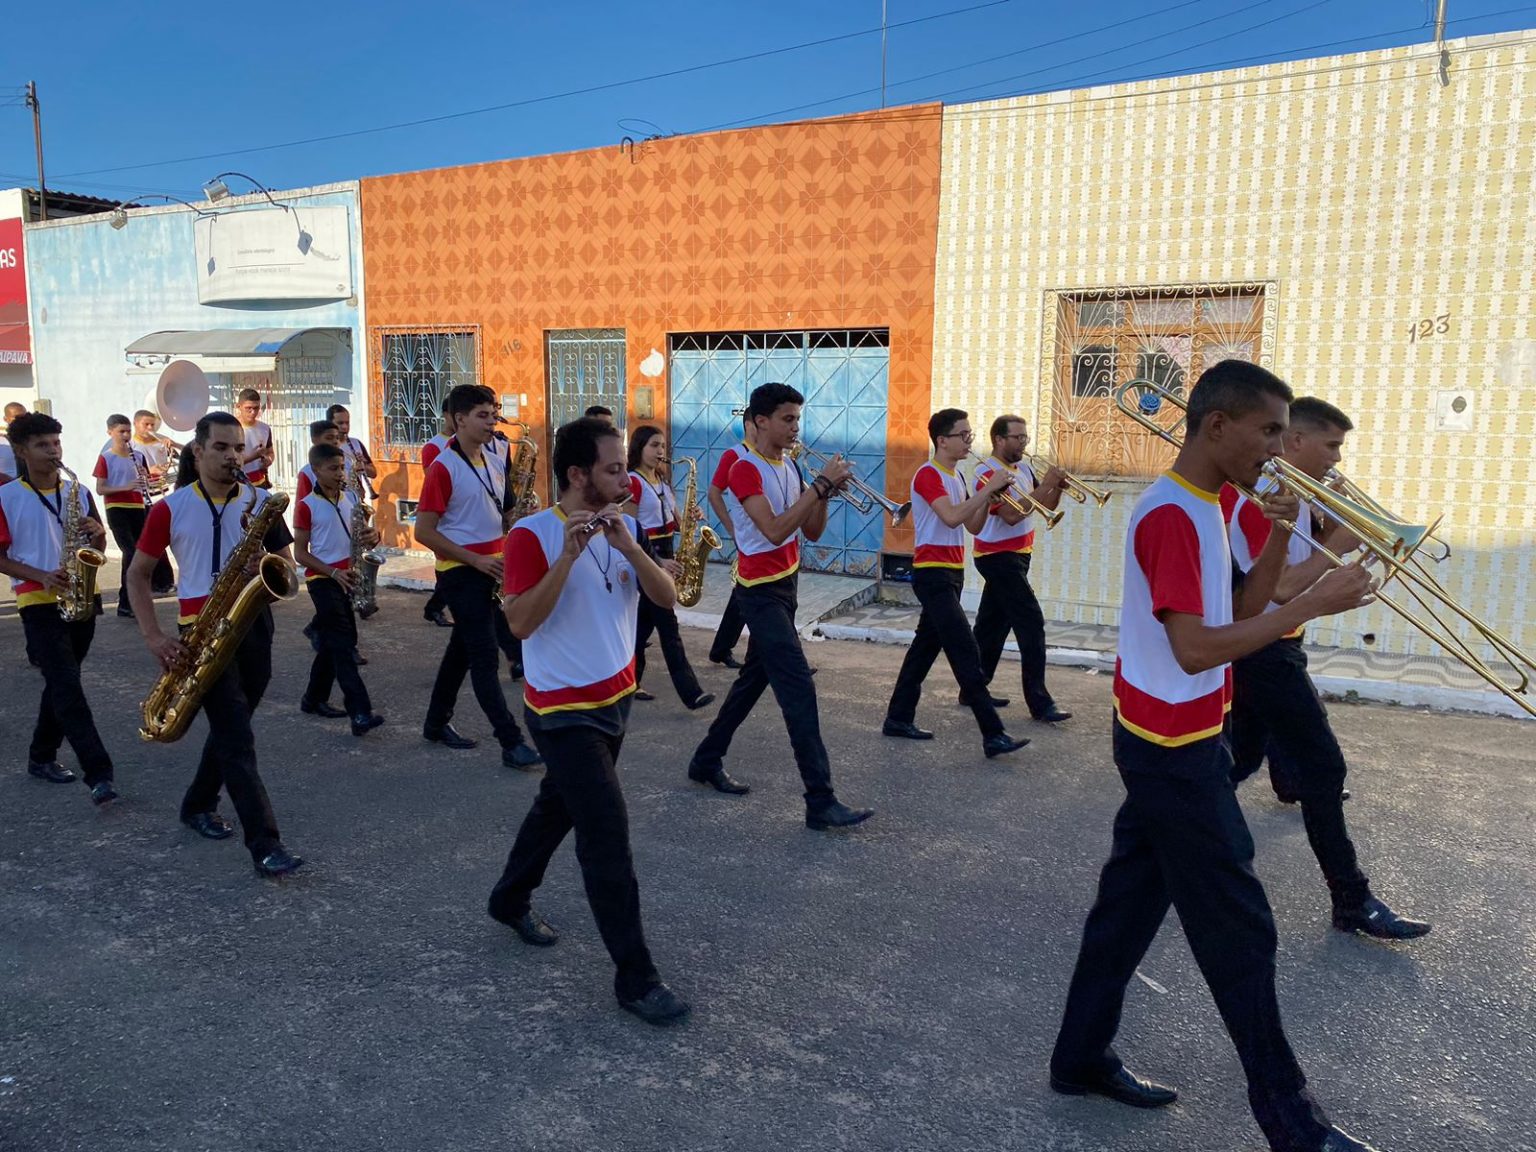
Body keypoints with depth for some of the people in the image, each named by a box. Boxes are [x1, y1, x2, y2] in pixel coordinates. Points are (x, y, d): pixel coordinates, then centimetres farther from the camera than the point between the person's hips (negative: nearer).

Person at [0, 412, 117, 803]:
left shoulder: (78, 492, 8)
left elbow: (97, 548, 13)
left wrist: (98, 533, -10)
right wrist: (41, 576, -18)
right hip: (40, 603, -5)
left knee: (60, 683, 14)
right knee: (67, 686, -12)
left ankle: (42, 757, 30)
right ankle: (98, 774, -17)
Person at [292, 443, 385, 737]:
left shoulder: (350, 499, 9)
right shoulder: (307, 506, -7)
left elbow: (361, 535, 16)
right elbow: (300, 553, -7)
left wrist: (372, 537, -8)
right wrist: (334, 572, -18)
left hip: (347, 578, 6)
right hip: (322, 580, -6)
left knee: (332, 643, 14)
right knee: (344, 645, -13)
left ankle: (314, 699, 30)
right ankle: (360, 713, -18)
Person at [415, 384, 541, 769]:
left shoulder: (494, 463, 10)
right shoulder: (443, 468, -13)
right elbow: (424, 532, -15)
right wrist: (475, 560, -18)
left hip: (490, 569, 8)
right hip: (461, 573, -8)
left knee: (464, 649, 16)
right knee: (484, 657, -7)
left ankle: (437, 723, 31)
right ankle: (512, 743, -6)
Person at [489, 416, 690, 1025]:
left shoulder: (621, 526, 2)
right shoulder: (533, 535, -17)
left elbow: (666, 597, -6)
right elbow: (521, 622, -25)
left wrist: (628, 546, -21)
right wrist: (568, 556, -32)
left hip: (615, 699, 7)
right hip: (564, 711, -7)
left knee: (559, 806, 23)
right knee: (609, 836, -9)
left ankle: (511, 899, 47)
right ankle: (635, 978, 1)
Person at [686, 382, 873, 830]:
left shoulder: (790, 468, 9)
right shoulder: (746, 470, -16)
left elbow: (812, 532, 7)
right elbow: (775, 530, -28)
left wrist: (825, 492, -9)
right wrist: (820, 484, -25)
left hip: (785, 585, 9)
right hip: (761, 591, -9)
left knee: (754, 678, 18)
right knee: (798, 688, -12)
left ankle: (707, 760, 34)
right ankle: (821, 802, -10)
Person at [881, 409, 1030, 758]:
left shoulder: (957, 477, 15)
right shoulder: (928, 474, -13)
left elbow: (973, 526, 12)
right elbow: (952, 518, -28)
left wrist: (988, 497, -4)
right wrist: (988, 487, -23)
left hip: (952, 572, 10)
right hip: (933, 573, -10)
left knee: (927, 645, 13)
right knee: (966, 651, -11)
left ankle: (899, 718, 22)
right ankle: (993, 735, -10)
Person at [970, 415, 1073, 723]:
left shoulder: (1023, 468, 10)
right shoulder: (989, 473, -16)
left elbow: (1045, 507, 11)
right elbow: (1012, 515, -26)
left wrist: (1057, 486, -8)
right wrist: (1045, 485, -24)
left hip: (1014, 556, 9)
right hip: (999, 557, -9)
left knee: (993, 625, 13)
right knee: (1032, 623, -11)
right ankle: (1040, 703, -8)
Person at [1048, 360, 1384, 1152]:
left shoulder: (1197, 507, 11)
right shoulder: (1172, 515, -20)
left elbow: (1234, 607, 14)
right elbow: (1196, 649, -25)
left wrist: (1279, 539, 0)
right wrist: (1313, 605, -21)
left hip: (1163, 744, 10)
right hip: (1176, 749, -10)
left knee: (1132, 901, 15)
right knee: (1237, 929, 2)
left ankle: (1083, 1056, 27)